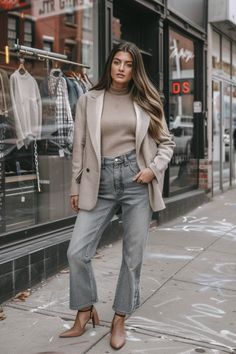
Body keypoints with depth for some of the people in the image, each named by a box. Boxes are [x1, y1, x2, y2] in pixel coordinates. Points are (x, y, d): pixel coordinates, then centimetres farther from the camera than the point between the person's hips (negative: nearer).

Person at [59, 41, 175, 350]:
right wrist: (76, 187, 6)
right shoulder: (89, 100, 8)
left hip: (136, 181, 0)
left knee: (133, 256, 5)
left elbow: (166, 142, 11)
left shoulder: (146, 102, 7)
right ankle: (85, 311, 20)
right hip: (100, 183, 1)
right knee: (77, 252, -4)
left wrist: (153, 169, -6)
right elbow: (80, 146, 8)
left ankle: (119, 320, 23)